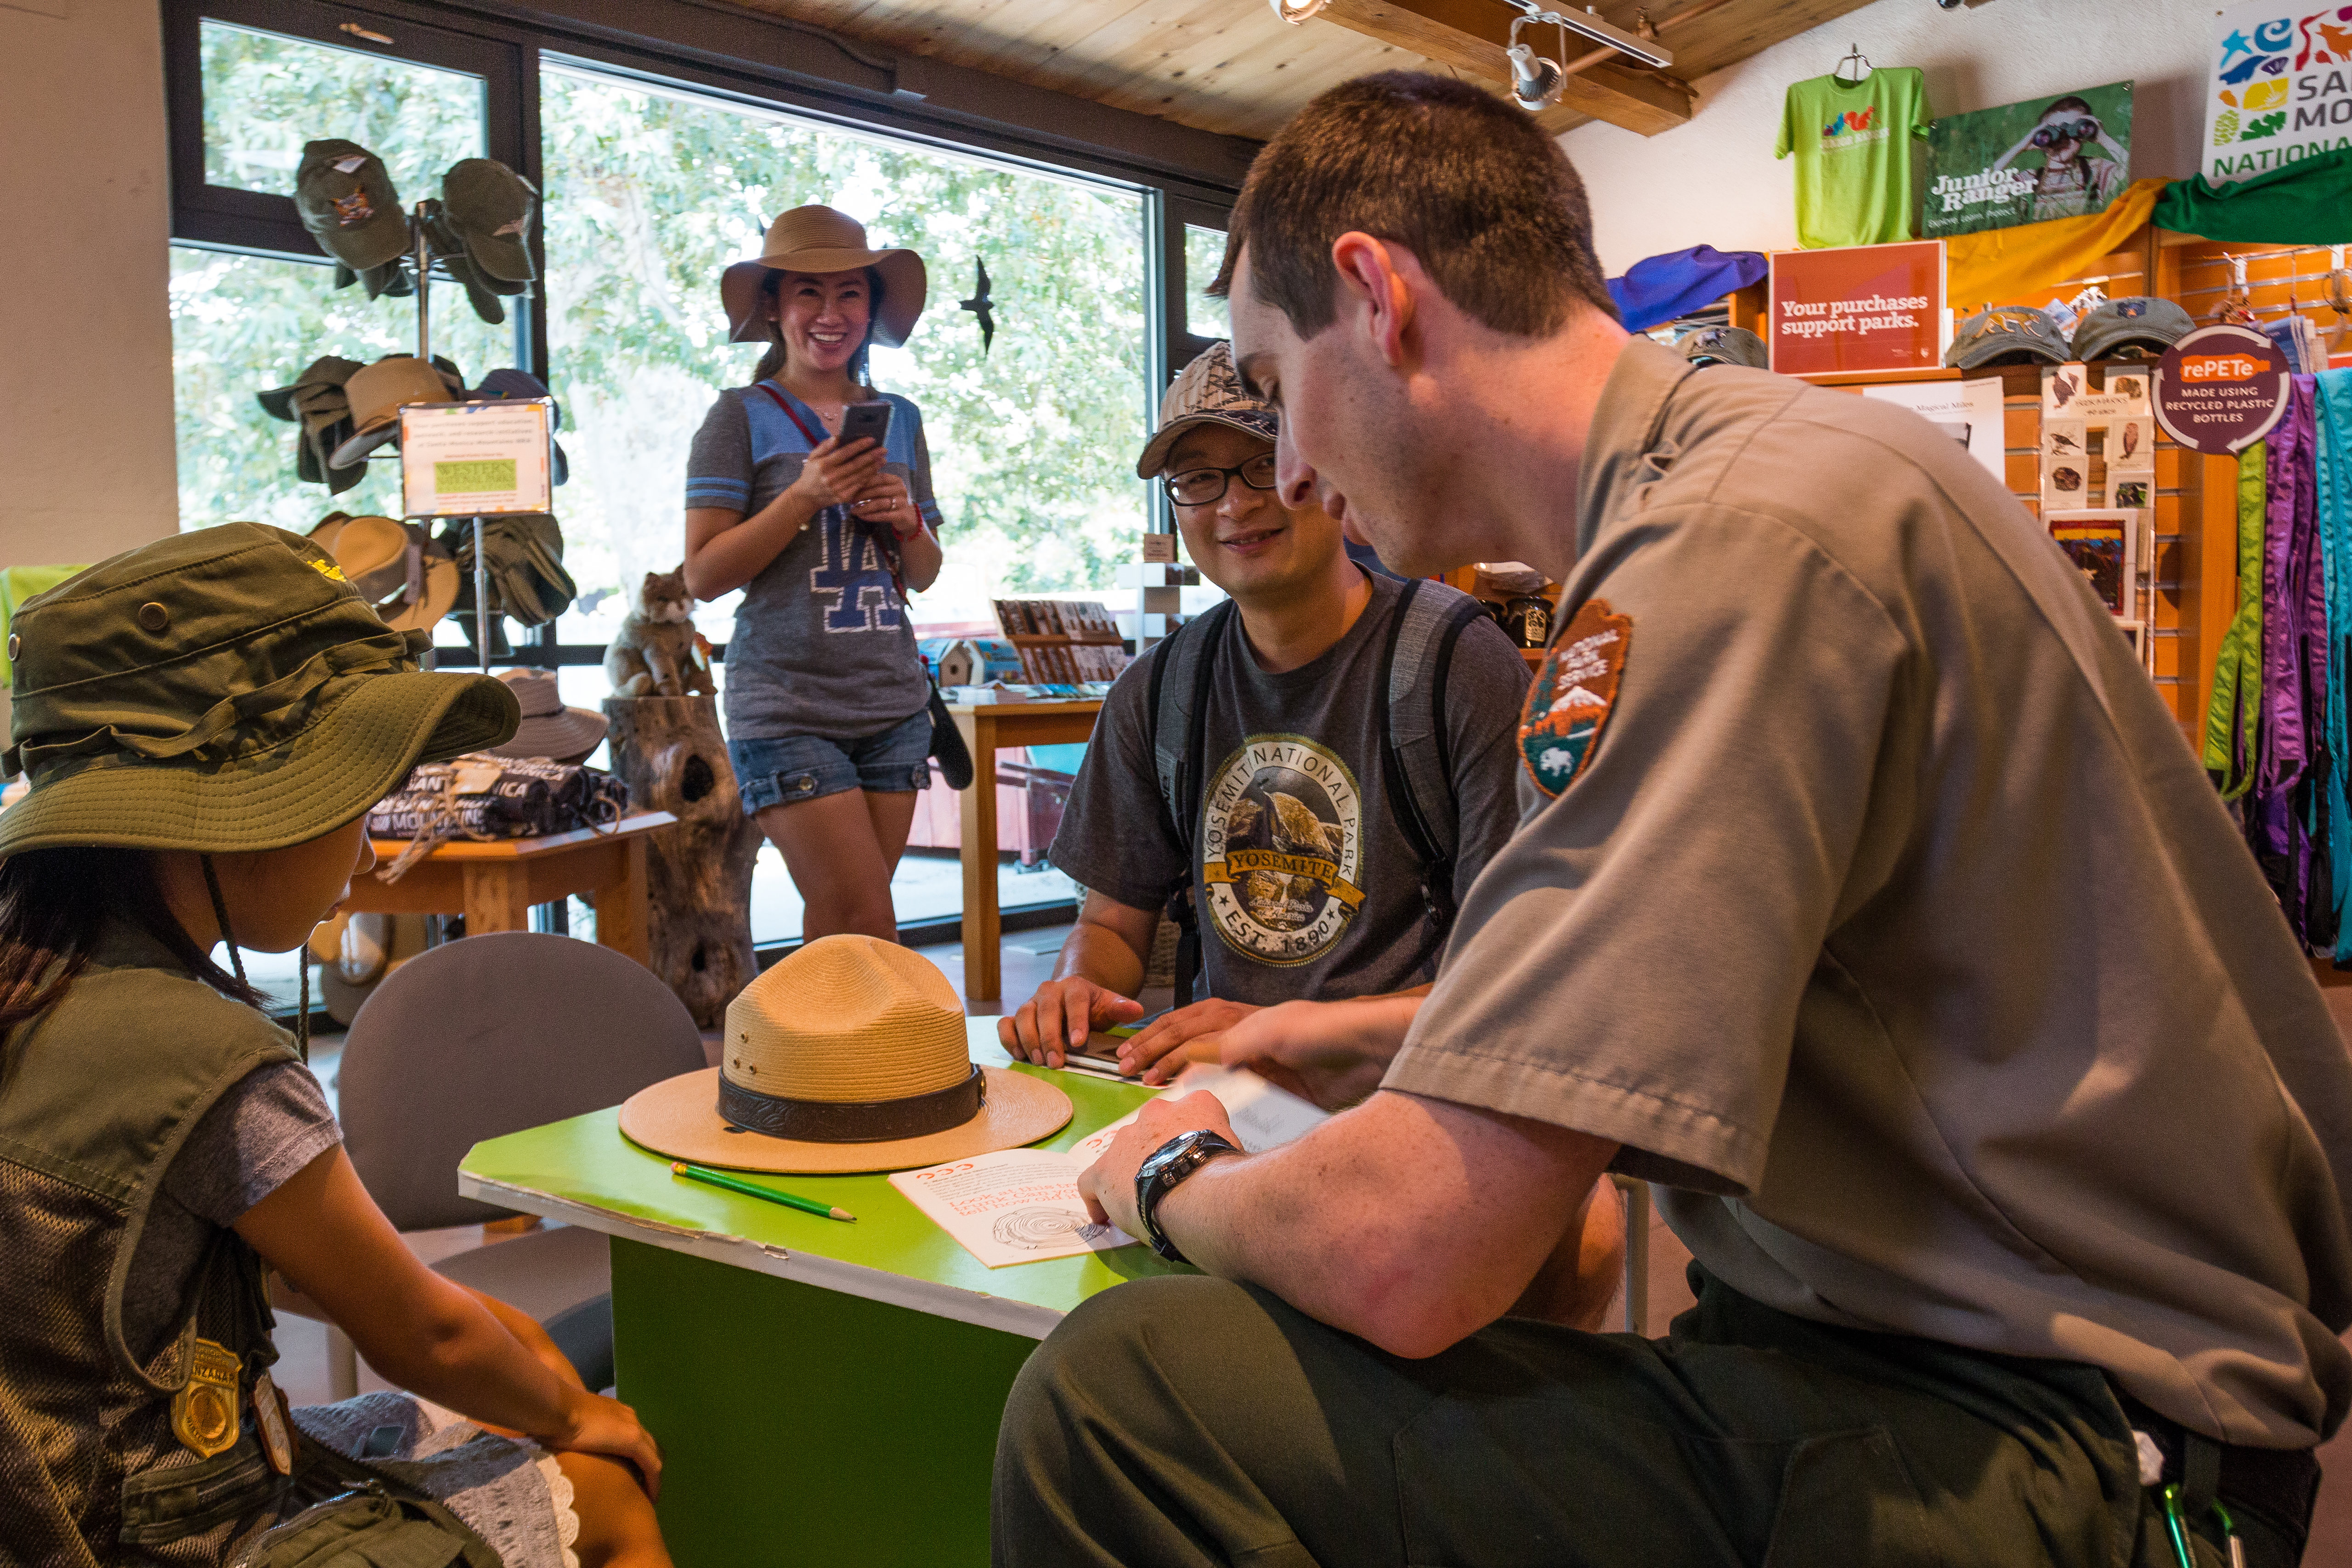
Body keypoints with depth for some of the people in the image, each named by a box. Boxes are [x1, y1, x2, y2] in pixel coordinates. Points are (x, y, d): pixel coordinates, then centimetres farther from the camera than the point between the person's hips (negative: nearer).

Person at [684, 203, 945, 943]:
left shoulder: (899, 418, 14)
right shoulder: (743, 416, 0)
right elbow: (702, 575, -5)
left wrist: (907, 520, -2)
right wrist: (805, 497, -14)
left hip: (893, 704, 5)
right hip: (787, 708, -4)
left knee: (838, 927, 7)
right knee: (867, 930, -10)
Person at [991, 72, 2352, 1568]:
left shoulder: (1738, 539, -21)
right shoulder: (1735, 479, 12)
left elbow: (1410, 1257, -24)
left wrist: (1178, 1183, -4)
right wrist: (1378, 1029, 28)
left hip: (2052, 1447, -9)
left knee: (1125, 1403, -20)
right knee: (1126, 1387, -4)